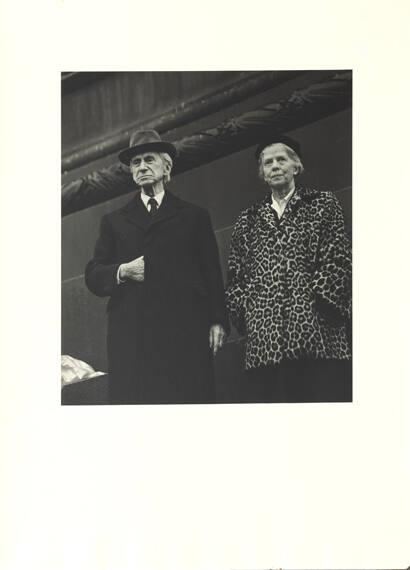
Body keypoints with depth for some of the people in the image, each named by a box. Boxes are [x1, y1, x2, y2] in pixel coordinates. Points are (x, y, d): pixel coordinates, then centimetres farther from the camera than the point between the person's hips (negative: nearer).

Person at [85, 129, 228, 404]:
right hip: (130, 337, 1)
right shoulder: (114, 221, 20)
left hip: (184, 333, -1)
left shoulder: (194, 216, 17)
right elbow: (93, 276, 16)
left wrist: (217, 320, -1)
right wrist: (121, 272, -5)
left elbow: (212, 274, 11)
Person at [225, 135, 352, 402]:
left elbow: (339, 259, 3)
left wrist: (317, 298, -9)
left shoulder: (323, 204, 14)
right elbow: (235, 275, 18)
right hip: (263, 339, 3)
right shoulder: (248, 220, 22)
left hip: (317, 329, -2)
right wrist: (244, 310, 2)